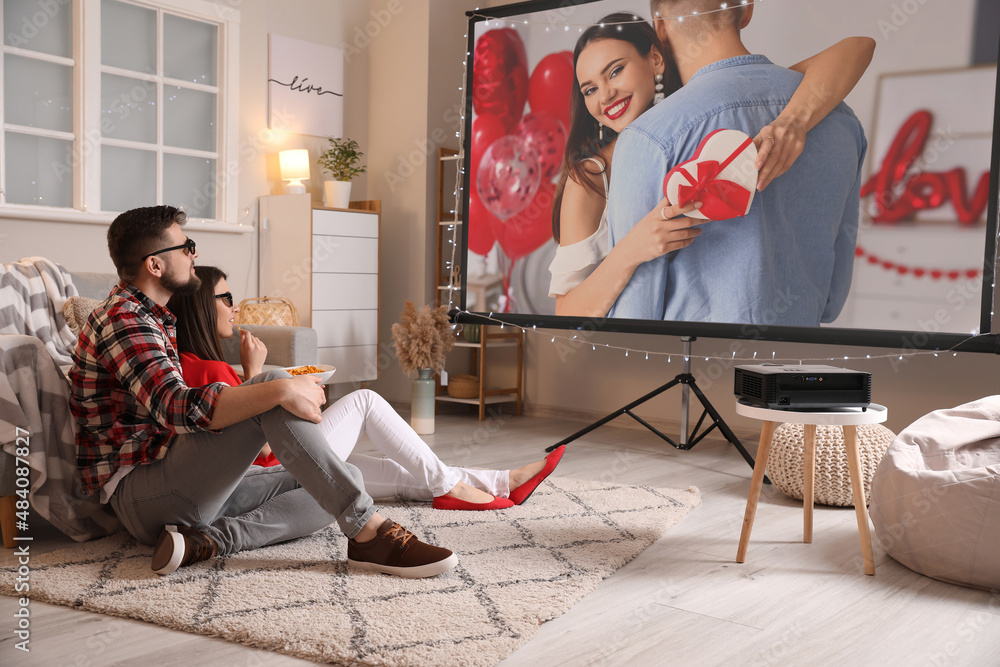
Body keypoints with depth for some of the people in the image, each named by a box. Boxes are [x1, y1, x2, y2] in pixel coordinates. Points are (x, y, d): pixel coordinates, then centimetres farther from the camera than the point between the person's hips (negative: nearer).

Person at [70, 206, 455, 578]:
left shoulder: (150, 319, 23)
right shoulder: (122, 319, -11)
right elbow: (176, 409, -28)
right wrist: (280, 391, -35)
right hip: (138, 492, -9)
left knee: (336, 489, -3)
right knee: (272, 383, -28)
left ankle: (209, 540, -21)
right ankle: (370, 532, -33)